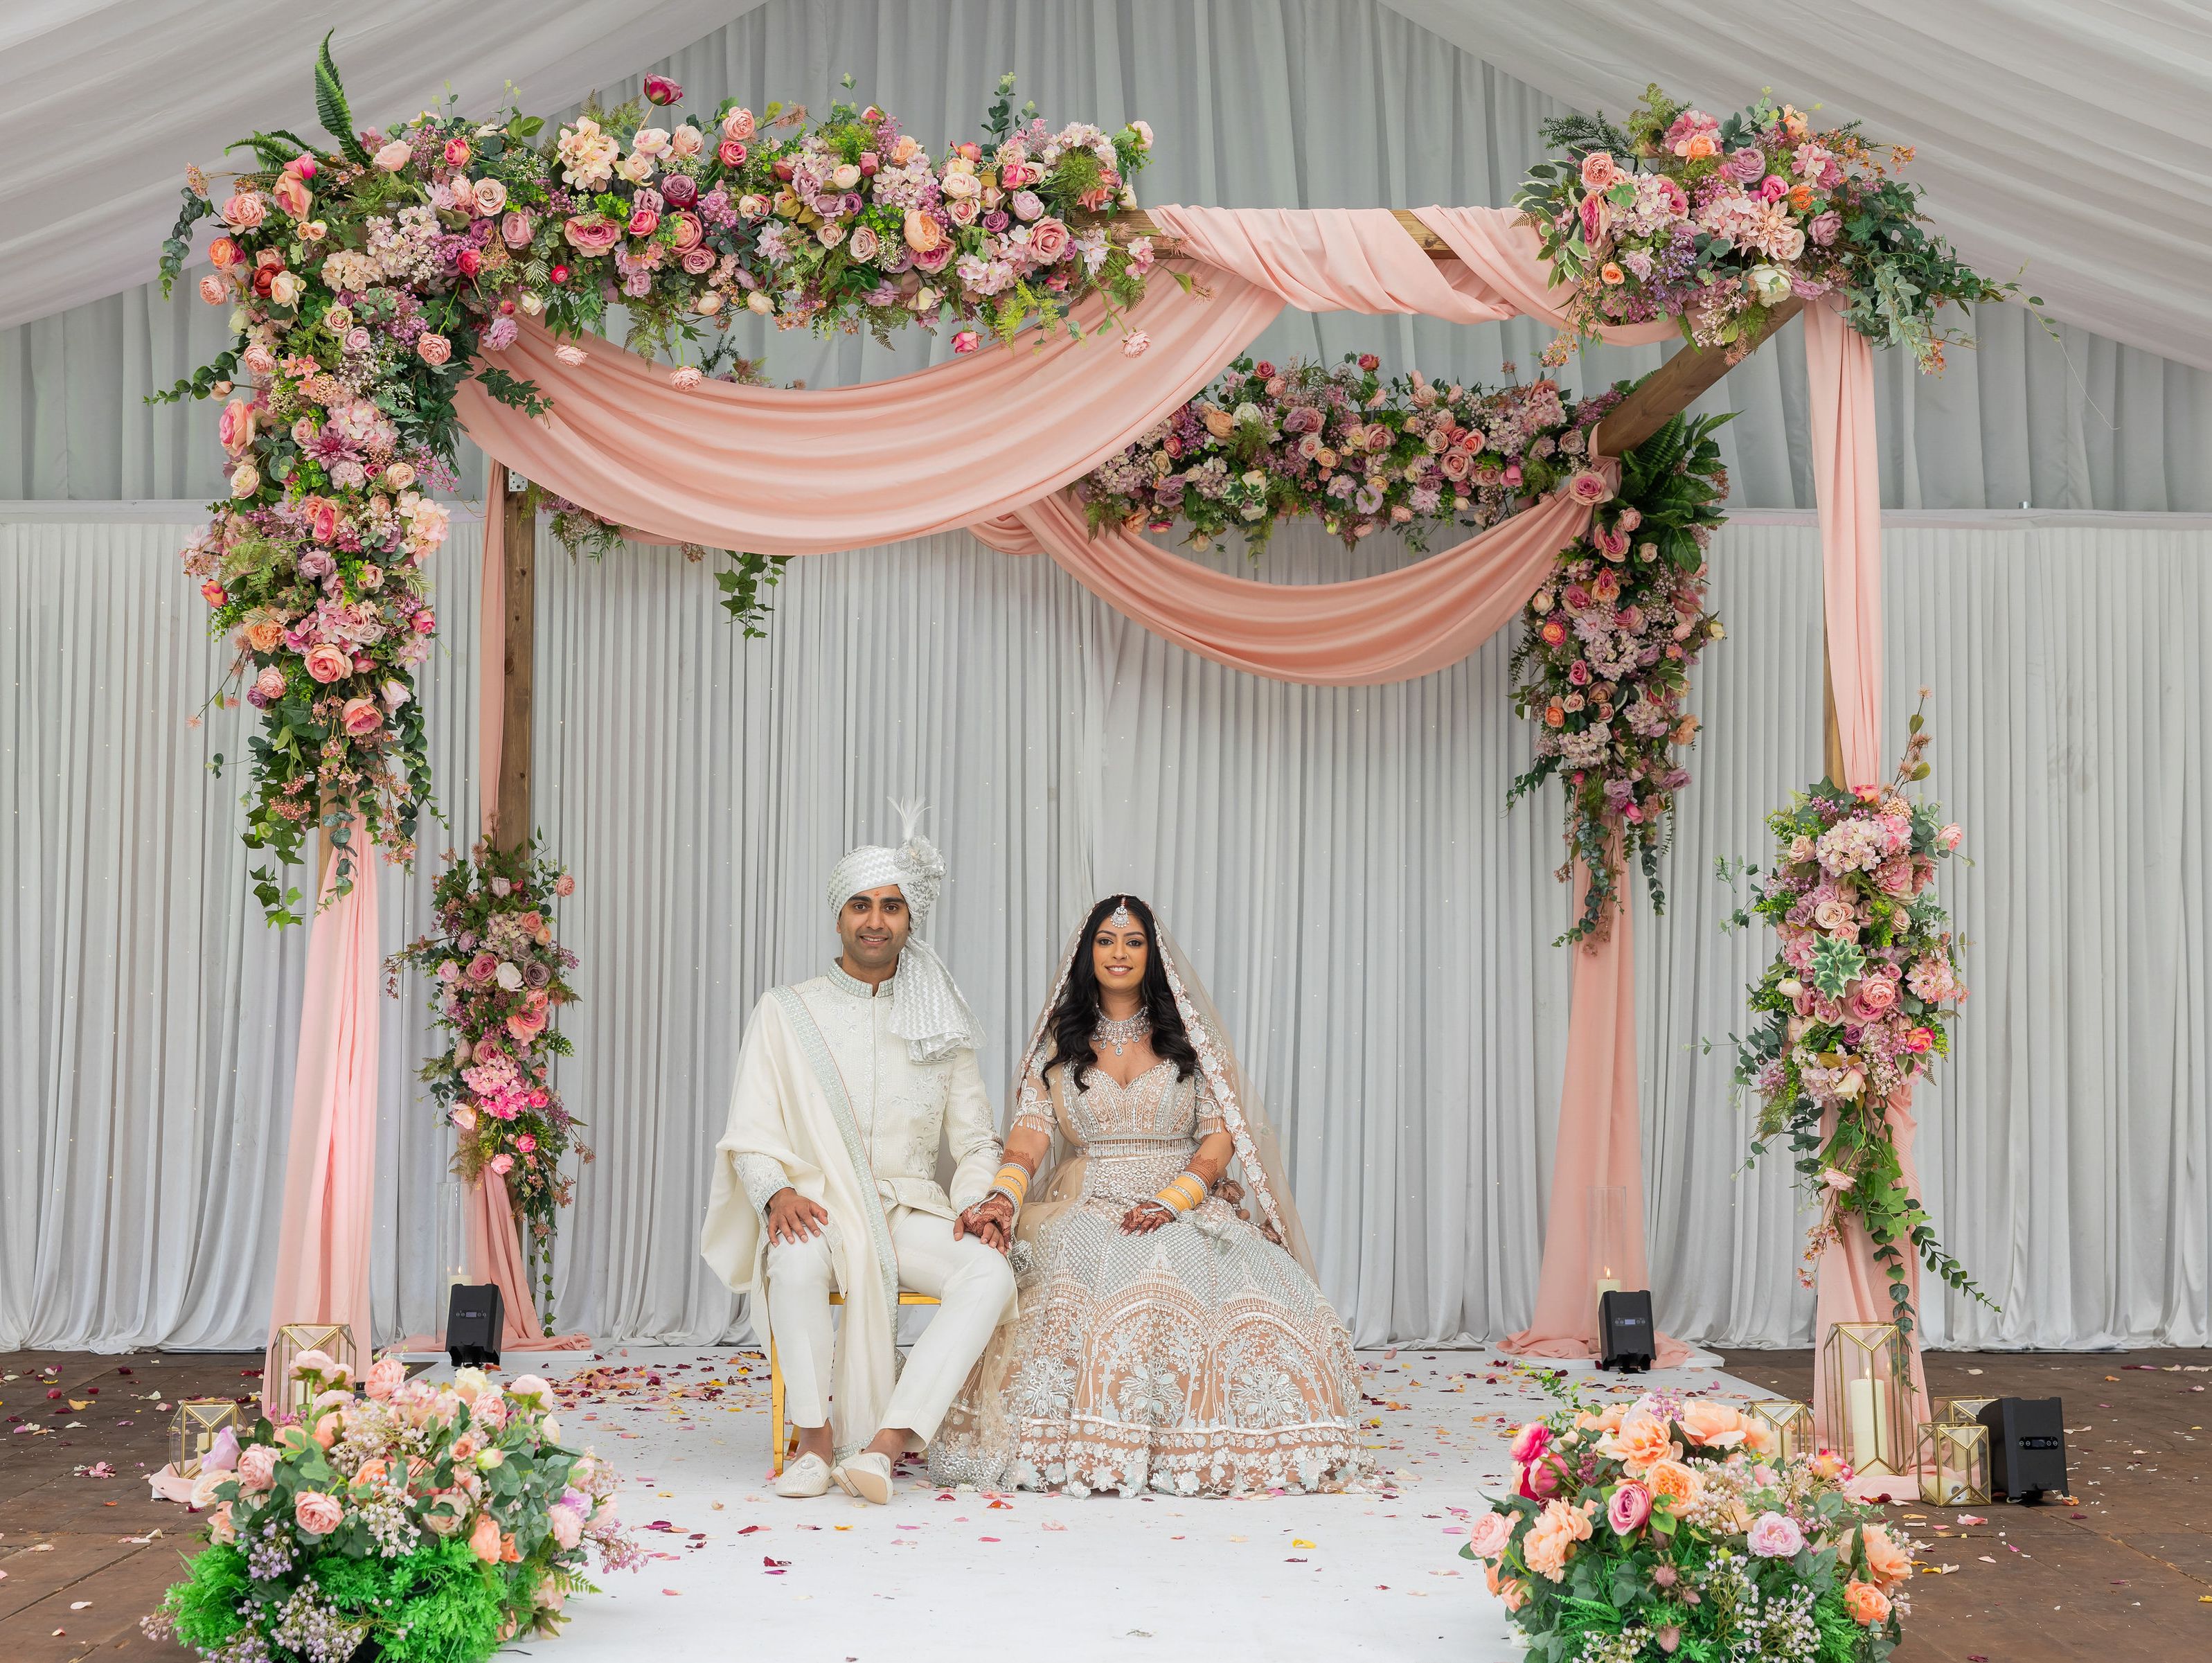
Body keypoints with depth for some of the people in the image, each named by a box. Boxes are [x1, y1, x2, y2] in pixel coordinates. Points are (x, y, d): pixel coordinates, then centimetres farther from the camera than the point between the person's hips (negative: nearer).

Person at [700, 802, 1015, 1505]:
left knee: (991, 1274, -30)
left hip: (912, 1210, 2)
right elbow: (750, 1134, 2)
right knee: (798, 1262, -39)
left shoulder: (941, 1023, 15)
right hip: (816, 1208, -2)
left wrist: (976, 1205, -8)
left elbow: (976, 1140, 14)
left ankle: (885, 1443, -37)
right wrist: (777, 1192, -19)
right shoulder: (786, 1012, 8)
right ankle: (816, 1439, -24)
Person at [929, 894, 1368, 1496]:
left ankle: (1194, 1447, -20)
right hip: (1085, 1213, 0)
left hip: (1185, 1211, 0)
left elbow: (1221, 1135, 3)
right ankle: (1091, 1448, -23)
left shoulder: (1189, 1038, 11)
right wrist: (1006, 1193, -21)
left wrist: (1171, 1201, -14)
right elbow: (1031, 1130, 1)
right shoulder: (1057, 1042, 13)